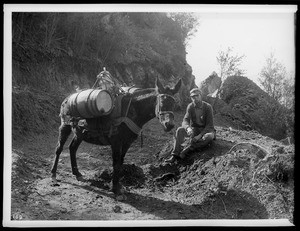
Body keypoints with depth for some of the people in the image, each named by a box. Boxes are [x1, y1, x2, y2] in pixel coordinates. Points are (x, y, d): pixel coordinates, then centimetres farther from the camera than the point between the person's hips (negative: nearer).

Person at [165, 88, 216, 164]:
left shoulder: (208, 107, -14)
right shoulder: (190, 107, -5)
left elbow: (210, 125, -16)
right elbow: (185, 121, -15)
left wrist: (200, 135, -28)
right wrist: (188, 128, -40)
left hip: (206, 130, -3)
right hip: (194, 130, 3)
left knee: (209, 137, -38)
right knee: (180, 130, -24)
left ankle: (187, 149, -37)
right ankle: (174, 155, -34)